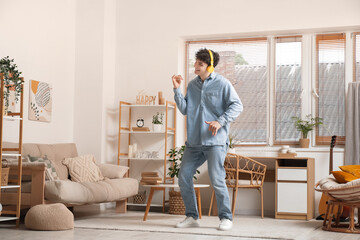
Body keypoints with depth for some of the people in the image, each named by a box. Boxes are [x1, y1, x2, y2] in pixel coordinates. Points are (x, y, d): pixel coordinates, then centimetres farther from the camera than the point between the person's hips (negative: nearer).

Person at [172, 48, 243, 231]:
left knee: (217, 180, -10)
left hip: (215, 142, -6)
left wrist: (220, 121, -18)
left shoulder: (222, 83, -2)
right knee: (184, 177, 3)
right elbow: (184, 109, 11)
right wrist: (177, 89, 2)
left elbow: (237, 106, -6)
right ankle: (192, 217, 15)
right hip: (194, 142, 6)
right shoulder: (192, 85, 14)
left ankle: (226, 217, 6)